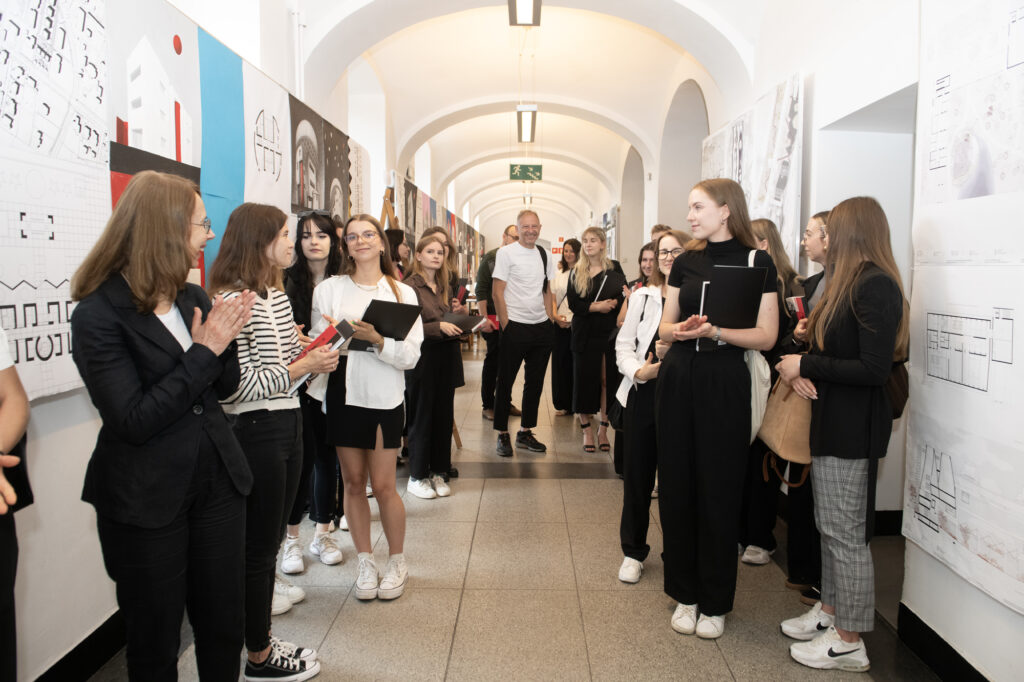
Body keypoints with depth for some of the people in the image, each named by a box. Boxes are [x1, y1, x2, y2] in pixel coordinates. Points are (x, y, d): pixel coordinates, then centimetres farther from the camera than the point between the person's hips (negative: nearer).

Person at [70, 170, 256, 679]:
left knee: (224, 627, 15)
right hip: (147, 500, -5)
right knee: (155, 640, 14)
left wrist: (224, 337, -10)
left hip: (218, 480, 5)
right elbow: (133, 421, -20)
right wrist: (203, 350, -20)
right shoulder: (99, 314, -15)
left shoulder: (193, 299, 4)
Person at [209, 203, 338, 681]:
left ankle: (263, 638, 35)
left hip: (286, 425, 9)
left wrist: (314, 354, 0)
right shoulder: (231, 300, -17)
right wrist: (300, 368, -19)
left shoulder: (277, 293, 11)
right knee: (258, 546, 6)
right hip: (254, 432, -9)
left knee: (269, 541, 19)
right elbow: (235, 384, -21)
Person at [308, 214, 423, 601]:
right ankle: (365, 564, 25)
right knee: (353, 482, 9)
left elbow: (411, 355, -5)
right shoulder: (328, 289, 5)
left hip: (385, 397, -1)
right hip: (344, 394, 1)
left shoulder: (402, 293, 3)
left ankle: (397, 562, 22)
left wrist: (377, 339, -21)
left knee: (383, 486, 1)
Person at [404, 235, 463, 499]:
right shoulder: (409, 286, -8)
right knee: (421, 416, 2)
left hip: (446, 357, 6)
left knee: (444, 415, 10)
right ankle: (417, 476, 14)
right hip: (423, 358, -6)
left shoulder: (444, 287, 13)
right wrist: (438, 326, -21)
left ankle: (438, 472, 21)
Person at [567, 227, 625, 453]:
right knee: (584, 379, 2)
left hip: (608, 333, 0)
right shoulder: (576, 273, 6)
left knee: (607, 380, 1)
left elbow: (624, 298, 0)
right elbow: (573, 304, -4)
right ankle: (586, 430, 12)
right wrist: (595, 307, -16)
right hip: (584, 334, 1)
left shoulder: (614, 271, 4)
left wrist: (612, 304, -18)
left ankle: (603, 430, 12)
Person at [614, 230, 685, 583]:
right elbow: (623, 344, 6)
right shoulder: (643, 296, 6)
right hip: (643, 396, 2)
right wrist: (638, 370, -12)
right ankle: (633, 552, 25)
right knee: (636, 476, 9)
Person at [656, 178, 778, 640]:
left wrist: (715, 331, -20)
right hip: (678, 377, 4)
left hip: (724, 381, -4)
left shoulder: (756, 262, -3)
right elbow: (665, 327, 10)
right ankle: (685, 594, 24)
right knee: (677, 485, 7)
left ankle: (715, 602, 20)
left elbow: (766, 336, -7)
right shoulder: (685, 262, 9)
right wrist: (680, 330, -12)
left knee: (719, 490, 3)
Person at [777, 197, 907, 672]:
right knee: (829, 526, 17)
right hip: (832, 420, 9)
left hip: (854, 428, -9)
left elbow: (875, 369, -22)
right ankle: (829, 611, 32)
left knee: (845, 532, 0)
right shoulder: (848, 283, 13)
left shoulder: (876, 286, -16)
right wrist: (799, 370, -5)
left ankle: (849, 641, 13)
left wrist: (807, 365, -15)